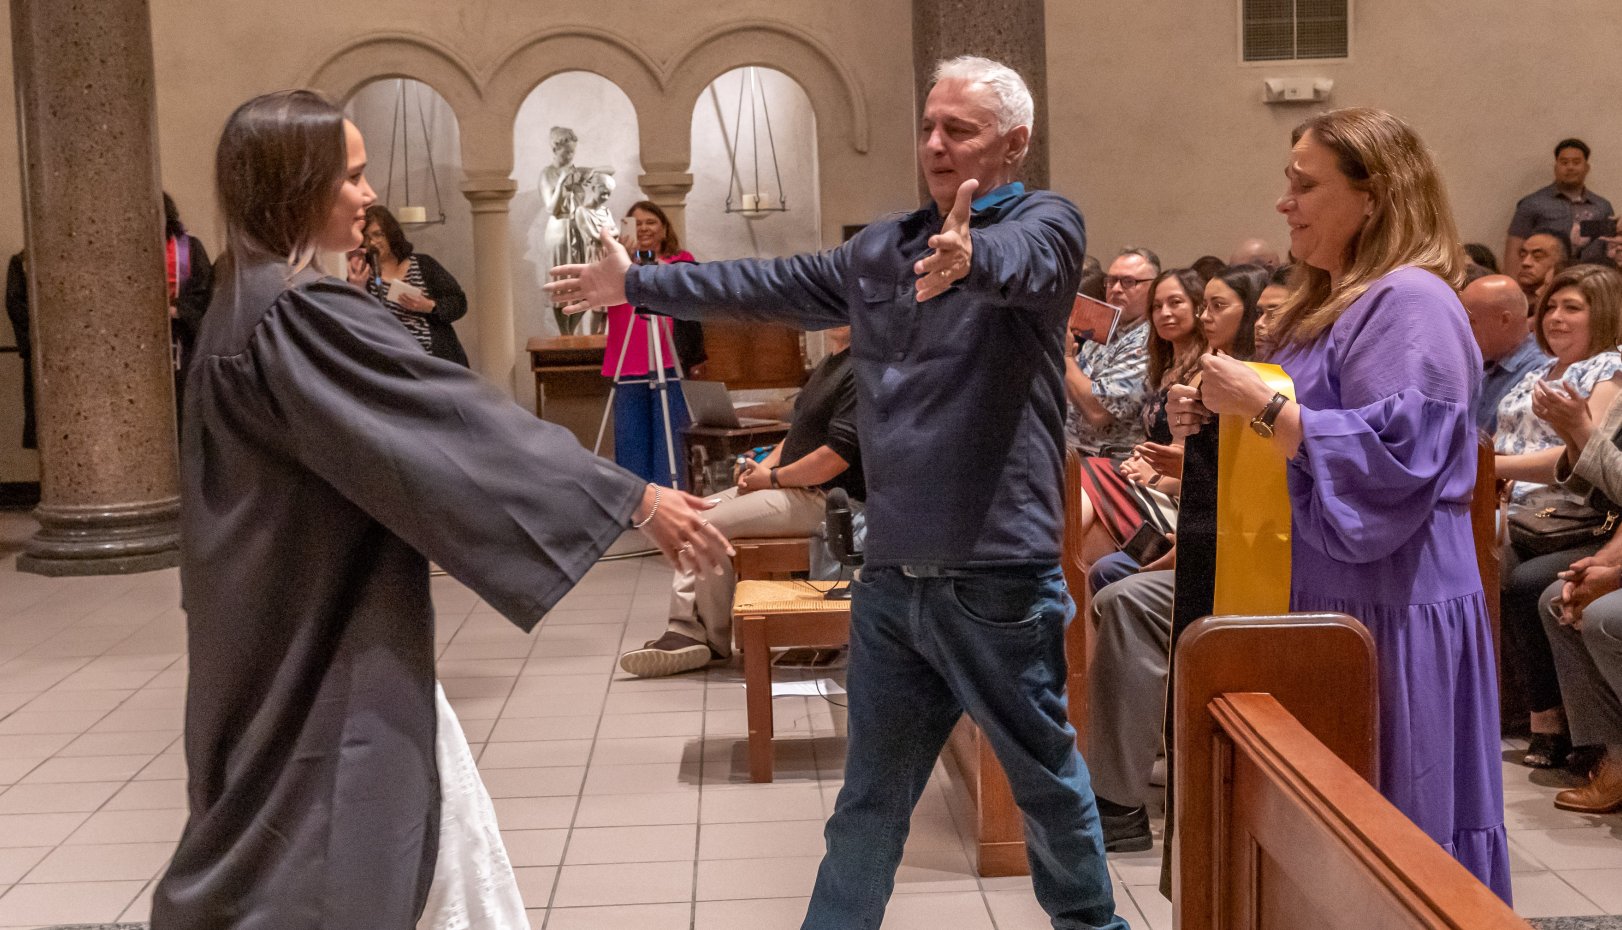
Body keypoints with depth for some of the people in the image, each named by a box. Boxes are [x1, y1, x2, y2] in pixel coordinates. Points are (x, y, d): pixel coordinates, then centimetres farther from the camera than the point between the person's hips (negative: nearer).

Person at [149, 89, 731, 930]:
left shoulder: (249, 306, 10)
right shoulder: (300, 317, -22)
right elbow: (458, 421, -27)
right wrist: (634, 499, -26)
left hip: (306, 633, 10)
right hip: (323, 653, -10)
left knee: (436, 819, 15)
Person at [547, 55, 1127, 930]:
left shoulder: (1046, 221, -6)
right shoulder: (881, 247, 14)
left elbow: (1026, 263, -29)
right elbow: (772, 287, 23)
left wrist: (969, 257, -52)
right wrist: (637, 282, 26)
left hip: (998, 578, -6)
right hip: (892, 575, 6)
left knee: (1049, 781, 9)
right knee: (868, 802, 15)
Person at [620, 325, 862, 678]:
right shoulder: (829, 365, 18)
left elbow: (837, 456, -23)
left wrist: (773, 477, -12)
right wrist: (763, 465, 5)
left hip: (826, 499, -11)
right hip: (795, 488, 11)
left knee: (715, 523, -19)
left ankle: (716, 642, -3)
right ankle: (685, 629, -7)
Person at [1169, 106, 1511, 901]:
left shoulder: (1410, 302, -14)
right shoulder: (1330, 304, 16)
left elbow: (1389, 457, -24)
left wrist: (1263, 406, -22)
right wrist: (1219, 420, 7)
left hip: (1390, 610, -9)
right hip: (1332, 598, 9)